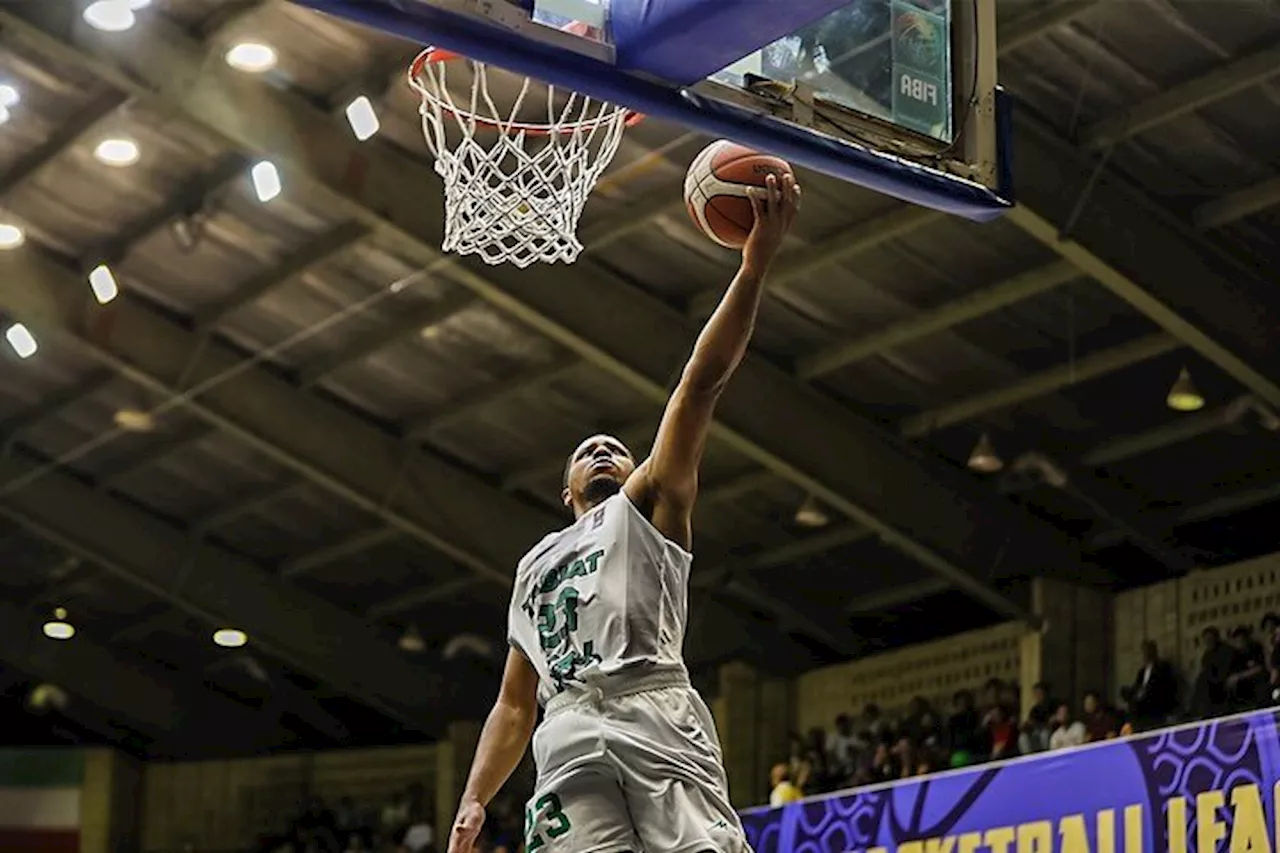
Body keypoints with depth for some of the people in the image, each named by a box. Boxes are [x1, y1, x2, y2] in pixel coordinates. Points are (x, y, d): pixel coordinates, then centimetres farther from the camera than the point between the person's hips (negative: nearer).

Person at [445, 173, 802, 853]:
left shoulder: (649, 506, 25)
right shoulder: (535, 564, 36)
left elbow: (701, 385, 11)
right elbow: (514, 704, 32)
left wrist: (755, 264, -2)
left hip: (657, 717, -3)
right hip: (570, 739, 3)